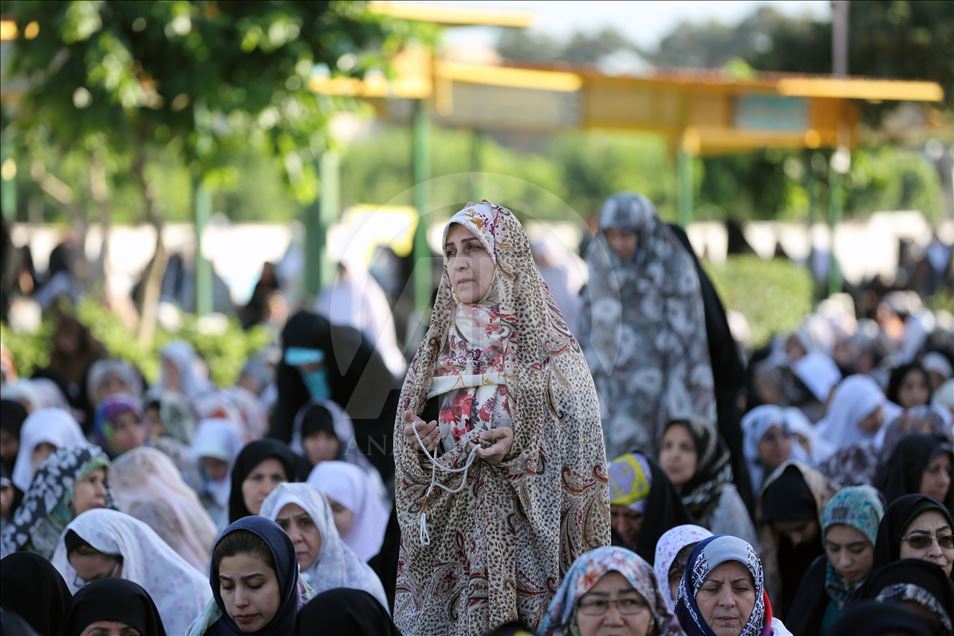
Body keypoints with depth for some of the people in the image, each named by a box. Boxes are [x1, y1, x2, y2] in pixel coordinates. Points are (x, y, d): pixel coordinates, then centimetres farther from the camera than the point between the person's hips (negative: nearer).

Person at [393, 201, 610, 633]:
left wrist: (523, 447, -20)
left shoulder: (548, 346, -2)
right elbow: (410, 462, 12)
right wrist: (417, 447, -10)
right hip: (448, 535, 4)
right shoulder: (436, 350, 10)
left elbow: (582, 446, -5)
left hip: (524, 532, -4)